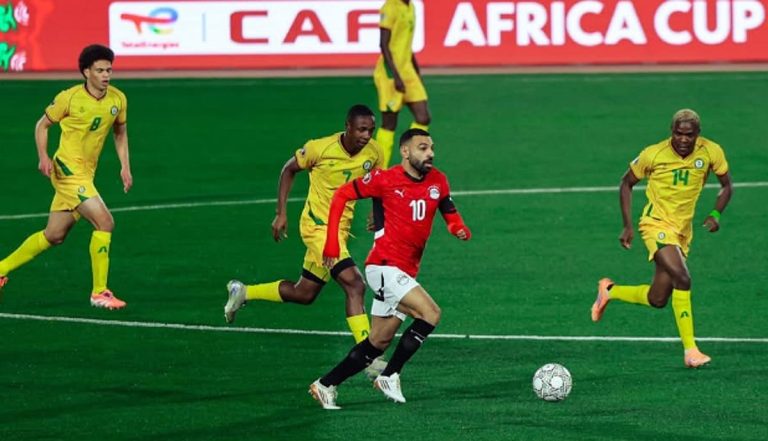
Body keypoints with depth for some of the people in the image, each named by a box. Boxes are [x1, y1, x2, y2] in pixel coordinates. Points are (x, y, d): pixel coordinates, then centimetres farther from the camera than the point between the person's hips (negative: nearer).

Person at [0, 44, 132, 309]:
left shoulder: (118, 99, 3)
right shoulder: (70, 98, -11)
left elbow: (120, 133, 19)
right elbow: (42, 125, 1)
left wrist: (125, 166, 8)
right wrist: (43, 157, -14)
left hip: (86, 173, 7)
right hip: (67, 168, -7)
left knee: (54, 236, 14)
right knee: (104, 221, -18)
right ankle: (99, 292, -12)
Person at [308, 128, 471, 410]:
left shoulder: (438, 181, 6)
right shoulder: (386, 180, -10)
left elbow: (450, 215, 18)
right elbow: (342, 195, -2)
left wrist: (460, 230, -7)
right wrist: (332, 242, -5)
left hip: (405, 272, 7)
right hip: (384, 267, -7)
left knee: (379, 342, 11)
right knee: (430, 314, -20)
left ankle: (325, 386, 21)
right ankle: (390, 376, -9)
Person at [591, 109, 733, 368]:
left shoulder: (711, 152, -7)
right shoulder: (653, 154, -12)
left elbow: (726, 186, 9)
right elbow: (627, 183, 3)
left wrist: (715, 214, -10)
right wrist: (627, 226, -3)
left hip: (683, 231, 5)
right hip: (656, 224, -5)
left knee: (657, 300, 7)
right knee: (682, 278, -27)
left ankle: (609, 291, 35)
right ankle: (690, 351, -22)